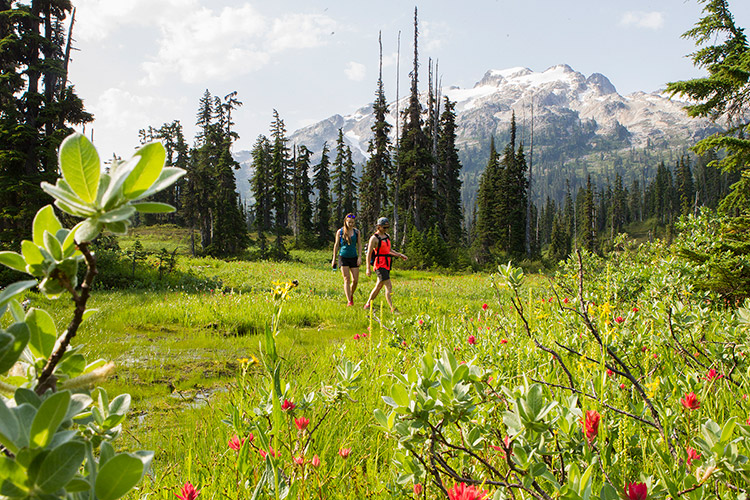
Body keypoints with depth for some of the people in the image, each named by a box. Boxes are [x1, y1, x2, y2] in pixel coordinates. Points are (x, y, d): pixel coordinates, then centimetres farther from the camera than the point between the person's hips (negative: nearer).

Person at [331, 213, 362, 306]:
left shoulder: (356, 232, 5)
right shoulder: (340, 232, 1)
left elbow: (359, 245, 7)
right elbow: (336, 245, 7)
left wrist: (360, 257, -4)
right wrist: (334, 259, 8)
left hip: (353, 257, 2)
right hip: (343, 257, -2)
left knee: (355, 280, -1)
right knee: (347, 279, -8)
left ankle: (351, 295, 27)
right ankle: (349, 301, -7)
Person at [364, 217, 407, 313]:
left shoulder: (387, 236, 16)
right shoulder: (374, 238, -9)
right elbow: (369, 254, -10)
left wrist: (400, 255, 13)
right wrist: (368, 268, -14)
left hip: (387, 265, 8)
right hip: (379, 264, -8)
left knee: (379, 286, 15)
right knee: (389, 287, -14)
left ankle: (368, 305, 27)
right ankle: (392, 309, -16)